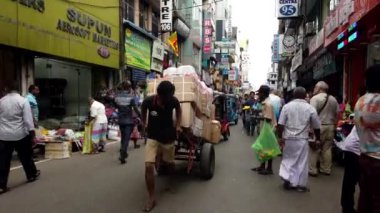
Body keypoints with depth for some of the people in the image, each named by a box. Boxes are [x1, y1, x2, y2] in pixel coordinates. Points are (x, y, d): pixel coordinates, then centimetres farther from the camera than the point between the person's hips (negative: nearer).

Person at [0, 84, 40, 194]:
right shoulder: (23, 100, -6)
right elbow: (28, 118, -12)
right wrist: (31, 130, -8)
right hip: (20, 134, -2)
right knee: (26, 156, 16)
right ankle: (32, 175, 34)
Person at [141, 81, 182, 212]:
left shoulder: (173, 101, -19)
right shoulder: (148, 101, -22)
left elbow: (178, 109, 5)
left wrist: (178, 125, 2)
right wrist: (144, 123, 8)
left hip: (168, 137, 1)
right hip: (152, 138, -1)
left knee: (169, 164, 19)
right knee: (149, 166, -14)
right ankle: (152, 198, 2)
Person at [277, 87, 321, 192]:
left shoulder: (287, 106, -3)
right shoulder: (310, 108, -3)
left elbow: (280, 124, -7)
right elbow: (316, 127, 4)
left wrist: (280, 137, 2)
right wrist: (318, 139, 16)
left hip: (288, 138, 1)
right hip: (302, 139, -1)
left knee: (288, 159, 16)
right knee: (302, 162, 8)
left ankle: (287, 178, 6)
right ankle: (301, 184, 15)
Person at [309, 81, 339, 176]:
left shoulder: (315, 98, -9)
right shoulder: (333, 99, 11)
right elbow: (337, 114, 13)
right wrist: (334, 126, 19)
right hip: (330, 126, 6)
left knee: (314, 149, -1)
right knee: (327, 149, 11)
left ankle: (312, 170, 1)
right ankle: (326, 169, 17)